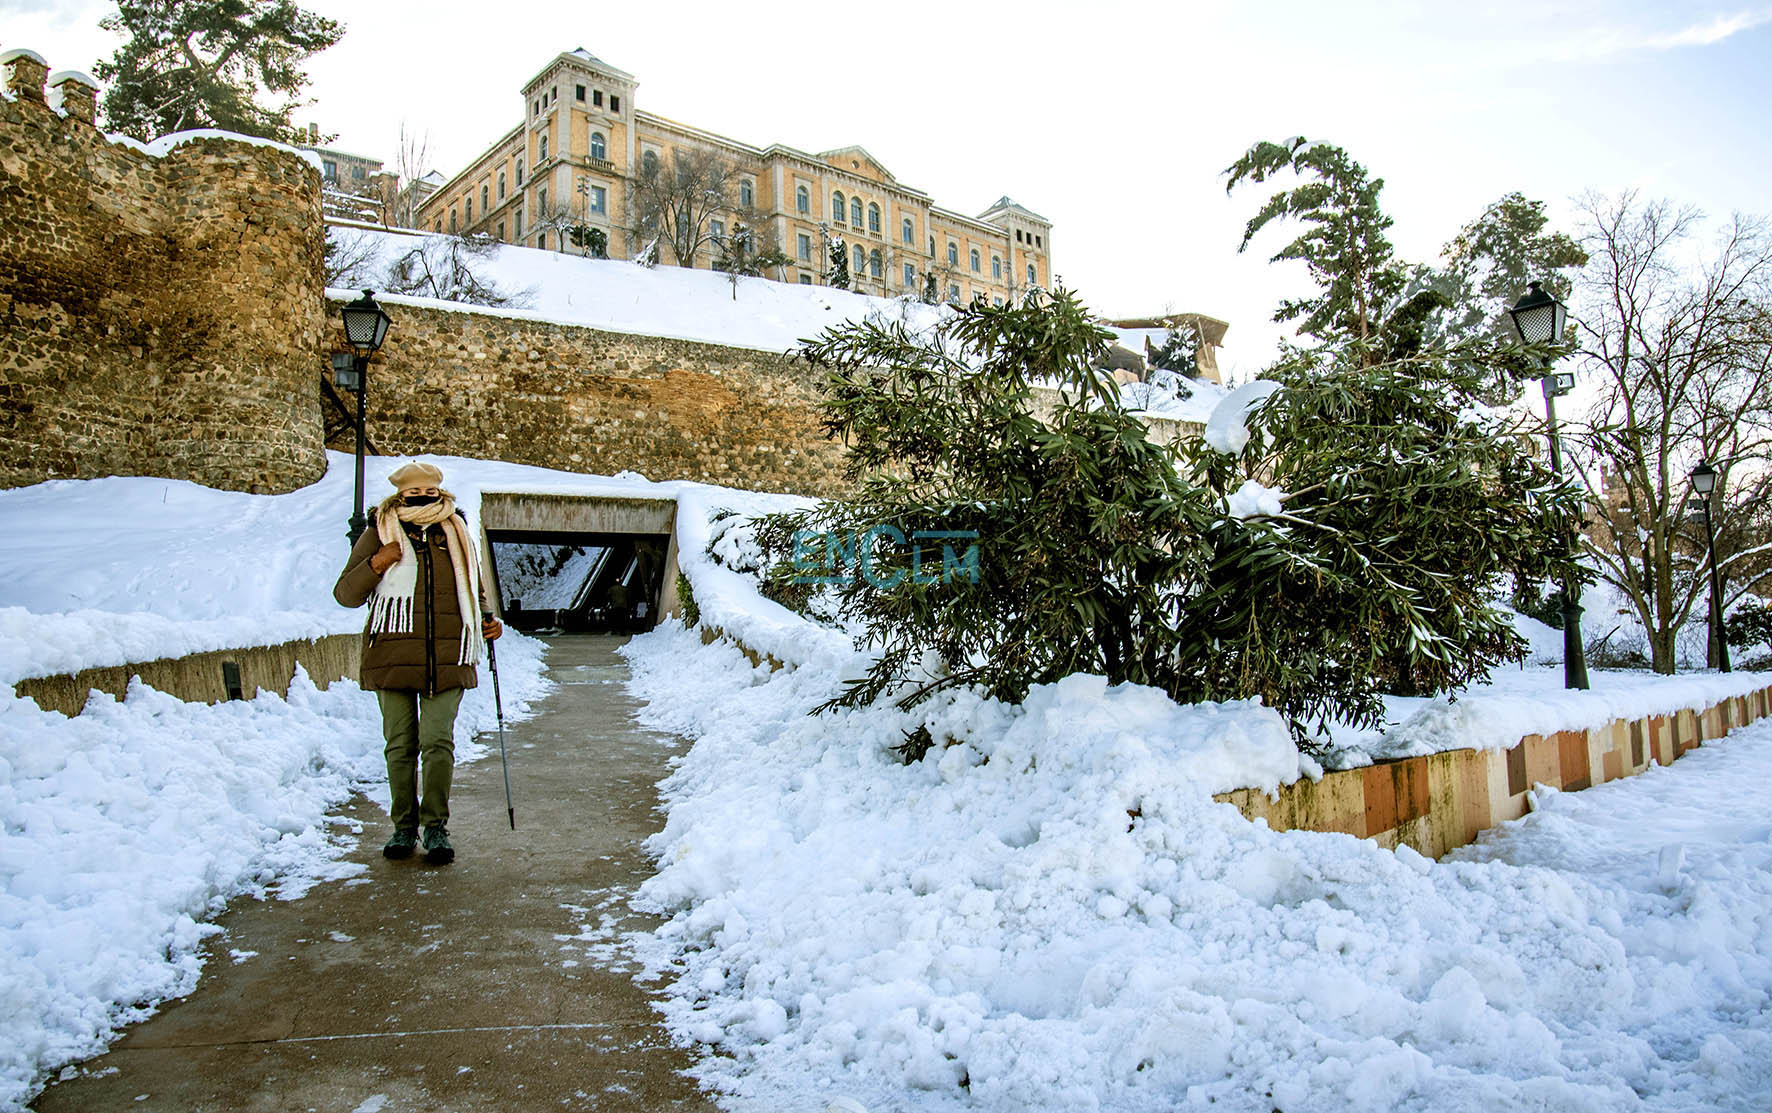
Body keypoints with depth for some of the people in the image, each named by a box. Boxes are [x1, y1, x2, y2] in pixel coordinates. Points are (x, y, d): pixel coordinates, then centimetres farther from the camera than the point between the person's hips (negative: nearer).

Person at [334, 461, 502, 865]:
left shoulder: (455, 535, 13)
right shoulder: (379, 535, 5)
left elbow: (473, 590, 26)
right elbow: (345, 594, 4)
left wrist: (487, 621, 9)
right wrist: (375, 564, -13)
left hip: (446, 660, 1)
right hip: (392, 657, 0)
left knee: (438, 742, -6)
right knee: (400, 745, 6)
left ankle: (436, 827, 3)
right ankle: (404, 827, 18)